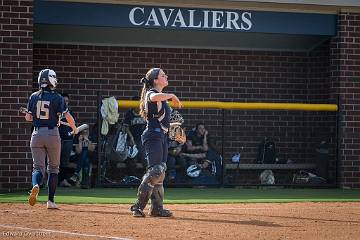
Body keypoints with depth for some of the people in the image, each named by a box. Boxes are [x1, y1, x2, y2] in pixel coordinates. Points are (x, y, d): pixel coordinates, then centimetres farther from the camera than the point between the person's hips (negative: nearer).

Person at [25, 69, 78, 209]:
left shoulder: (34, 97, 2)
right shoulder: (57, 98, -7)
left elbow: (28, 117, 6)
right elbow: (68, 117, -9)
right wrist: (74, 128, 9)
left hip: (37, 134, 2)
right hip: (52, 134, -2)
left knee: (38, 167, 5)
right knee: (53, 168, 12)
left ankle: (35, 185, -29)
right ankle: (50, 201, 9)